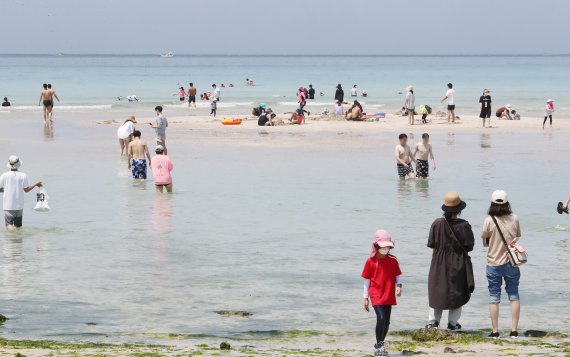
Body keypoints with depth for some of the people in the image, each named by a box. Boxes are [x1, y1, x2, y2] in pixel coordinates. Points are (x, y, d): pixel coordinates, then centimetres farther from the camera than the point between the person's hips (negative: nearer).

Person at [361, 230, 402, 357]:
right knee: (381, 318, -17)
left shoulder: (393, 260, 2)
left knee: (386, 321, 8)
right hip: (376, 295, -4)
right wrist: (366, 298, 2)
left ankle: (380, 344, 25)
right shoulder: (370, 261, -5)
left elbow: (398, 275, 9)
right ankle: (379, 346, -5)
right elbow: (366, 280, 1)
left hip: (389, 296, 4)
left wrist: (399, 286, -13)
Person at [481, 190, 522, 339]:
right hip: (511, 263, 2)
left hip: (494, 264, -2)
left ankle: (495, 332, 7)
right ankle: (514, 331, 7)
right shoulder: (514, 219, -3)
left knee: (494, 297, 6)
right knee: (514, 296, 10)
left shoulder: (489, 221, -12)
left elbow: (485, 242, -4)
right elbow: (517, 238, 8)